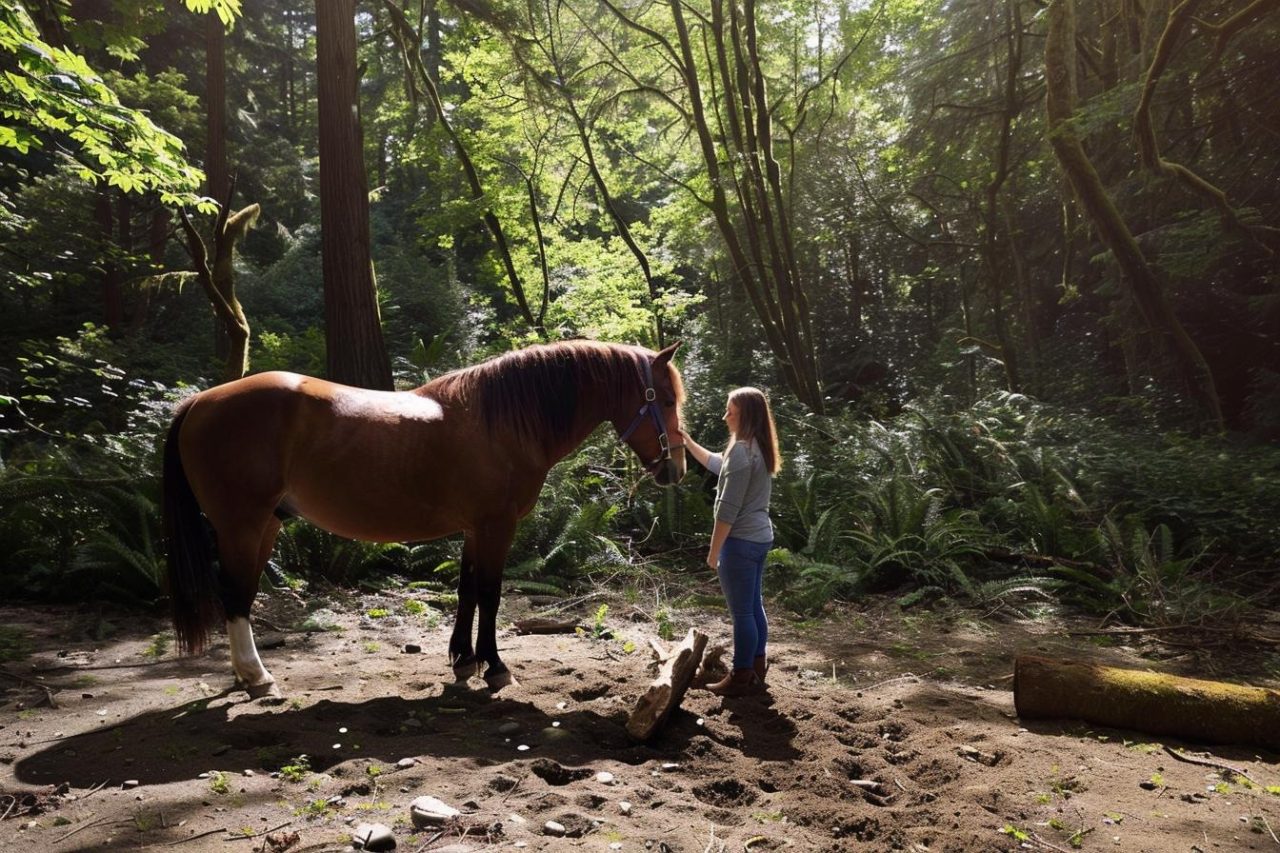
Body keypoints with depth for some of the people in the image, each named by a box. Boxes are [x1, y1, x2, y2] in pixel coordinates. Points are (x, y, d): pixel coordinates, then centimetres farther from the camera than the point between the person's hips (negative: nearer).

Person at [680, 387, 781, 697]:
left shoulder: (741, 450, -20)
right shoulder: (759, 448, 10)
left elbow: (728, 508, -21)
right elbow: (717, 464, 26)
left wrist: (714, 550, -14)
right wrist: (686, 441, 23)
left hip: (741, 541, -10)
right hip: (761, 538, 10)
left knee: (741, 612, 1)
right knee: (754, 608, 17)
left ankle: (740, 679, 12)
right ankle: (756, 673, 28)